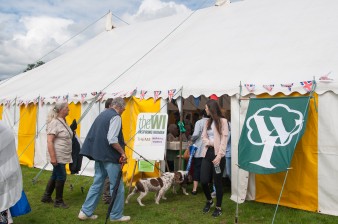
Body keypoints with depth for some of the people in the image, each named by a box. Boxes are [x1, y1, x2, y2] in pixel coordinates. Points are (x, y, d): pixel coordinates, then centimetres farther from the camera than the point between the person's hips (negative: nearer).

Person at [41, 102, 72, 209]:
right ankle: (58, 201, 12)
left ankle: (46, 197, 30)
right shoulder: (55, 122, -18)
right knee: (61, 177, -1)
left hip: (63, 156, 9)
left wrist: (69, 155, 23)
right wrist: (53, 157, -26)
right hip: (57, 156, -9)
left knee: (55, 176, 16)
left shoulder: (63, 122, 11)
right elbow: (49, 141, -22)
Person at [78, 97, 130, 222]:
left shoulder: (102, 114, 14)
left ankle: (86, 212, 17)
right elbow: (112, 140, -23)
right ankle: (116, 215, 12)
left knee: (97, 183, 16)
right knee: (117, 186, 3)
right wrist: (122, 152, -15)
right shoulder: (115, 117, -13)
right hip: (109, 156, -9)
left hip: (99, 154, 9)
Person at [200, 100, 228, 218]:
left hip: (217, 155, -5)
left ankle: (218, 207, 17)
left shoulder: (222, 121, -4)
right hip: (207, 153, 5)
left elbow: (224, 139, -11)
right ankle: (209, 201, 29)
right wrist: (210, 142, -10)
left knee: (217, 182, 1)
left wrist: (219, 155, -18)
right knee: (203, 181, 2)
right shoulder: (208, 121, 16)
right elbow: (203, 137, 11)